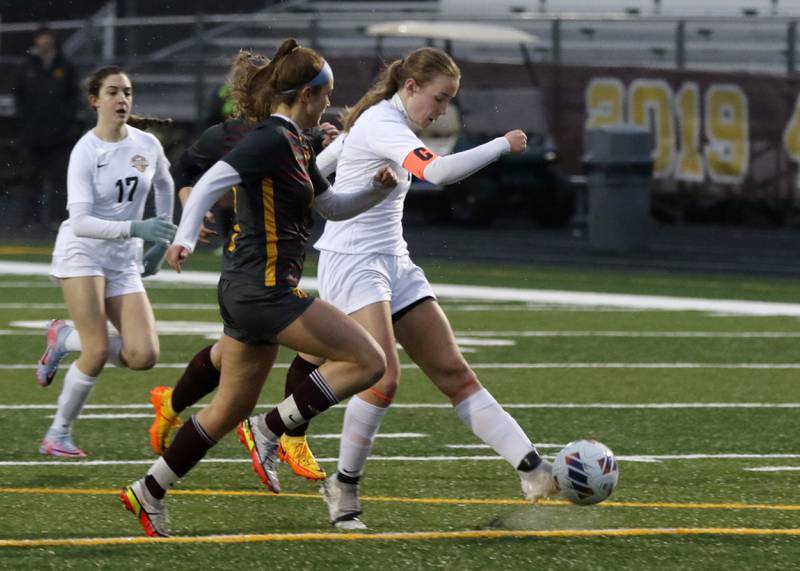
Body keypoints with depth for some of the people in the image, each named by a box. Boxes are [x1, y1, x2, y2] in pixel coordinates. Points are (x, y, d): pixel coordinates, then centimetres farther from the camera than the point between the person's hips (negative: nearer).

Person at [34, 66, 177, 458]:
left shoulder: (147, 145, 1)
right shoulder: (85, 152, -14)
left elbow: (164, 184, 24)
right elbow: (80, 221, -21)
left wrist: (162, 239, 21)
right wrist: (135, 228, -32)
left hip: (124, 262, 5)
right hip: (81, 253, -5)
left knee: (143, 356, -11)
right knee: (98, 352, -17)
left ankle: (64, 338, 15)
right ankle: (59, 434, 3)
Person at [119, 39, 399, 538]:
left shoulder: (295, 146, 16)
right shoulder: (274, 141, -14)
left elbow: (332, 206, 28)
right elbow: (211, 182, -25)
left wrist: (376, 189, 12)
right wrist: (186, 238, -38)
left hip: (248, 291, 10)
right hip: (265, 290, -10)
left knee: (231, 409, 16)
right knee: (368, 360, -9)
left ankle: (148, 493, 20)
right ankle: (271, 432, -5)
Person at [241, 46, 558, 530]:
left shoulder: (379, 121, 14)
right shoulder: (383, 125, -17)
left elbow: (318, 165, 25)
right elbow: (438, 171, -33)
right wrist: (502, 146, -24)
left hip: (394, 263, 10)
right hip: (353, 264, -10)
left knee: (454, 373, -1)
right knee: (384, 377, -22)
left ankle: (533, 471, -11)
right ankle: (344, 487, -3)